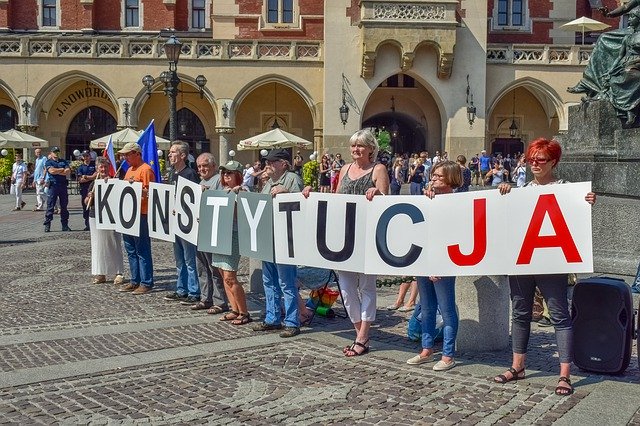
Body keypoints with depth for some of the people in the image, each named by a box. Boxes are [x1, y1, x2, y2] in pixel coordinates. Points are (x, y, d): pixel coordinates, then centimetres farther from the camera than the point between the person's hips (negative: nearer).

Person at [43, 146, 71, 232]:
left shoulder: (64, 161, 16)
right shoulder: (48, 162, 6)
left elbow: (68, 172, 1)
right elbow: (52, 171, -13)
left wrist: (57, 171, -6)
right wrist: (62, 169, -1)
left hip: (63, 185, 3)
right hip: (53, 185, -3)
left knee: (64, 206, 6)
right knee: (50, 206, -5)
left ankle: (65, 225, 10)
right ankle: (47, 225, -3)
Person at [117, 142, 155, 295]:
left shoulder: (146, 170, -11)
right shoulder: (129, 170, 17)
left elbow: (149, 193, -15)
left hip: (141, 215, -9)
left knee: (142, 250, -4)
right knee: (131, 250, 13)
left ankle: (146, 283, 2)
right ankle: (135, 281, 21)